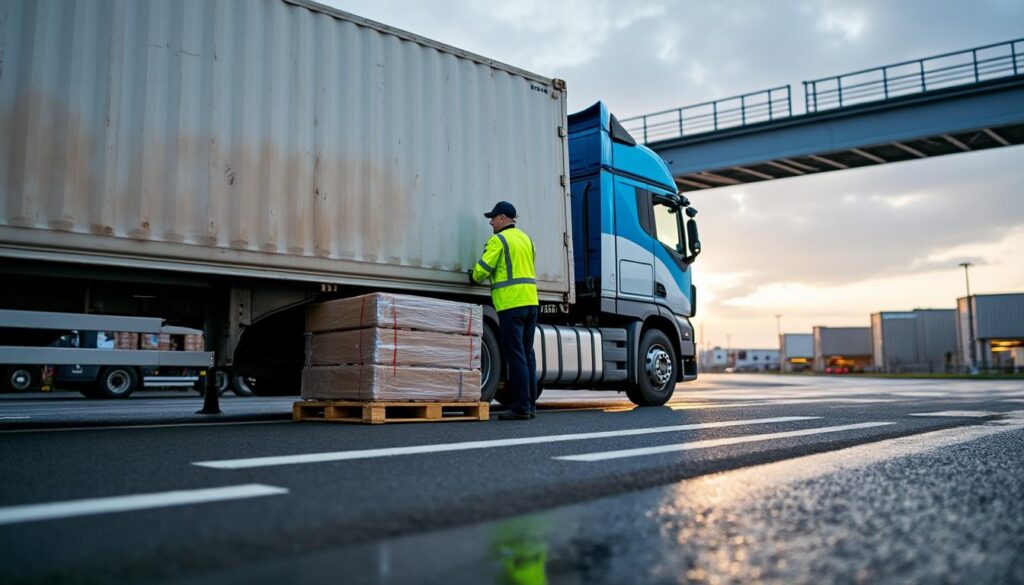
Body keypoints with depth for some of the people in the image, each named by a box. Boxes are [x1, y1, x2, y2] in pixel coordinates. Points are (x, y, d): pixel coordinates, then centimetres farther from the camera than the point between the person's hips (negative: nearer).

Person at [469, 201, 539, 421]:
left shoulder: (499, 240, -7)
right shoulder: (525, 238, 19)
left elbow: (482, 269, -10)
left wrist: (475, 278, 11)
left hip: (511, 303, -8)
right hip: (530, 301, 8)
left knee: (515, 355, -6)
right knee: (527, 354, 11)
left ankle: (520, 408, -5)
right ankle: (530, 405, 14)